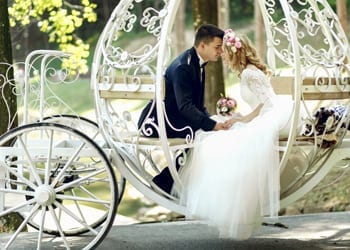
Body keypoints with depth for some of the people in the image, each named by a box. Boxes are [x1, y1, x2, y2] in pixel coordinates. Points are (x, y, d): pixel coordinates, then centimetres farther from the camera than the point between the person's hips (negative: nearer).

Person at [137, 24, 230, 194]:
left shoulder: (197, 64, 11)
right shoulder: (183, 66, -20)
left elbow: (198, 105, 12)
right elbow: (185, 106, -29)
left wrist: (215, 123, -5)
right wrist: (212, 125, -33)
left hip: (172, 118, 10)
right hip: (155, 121, -10)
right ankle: (163, 183, -15)